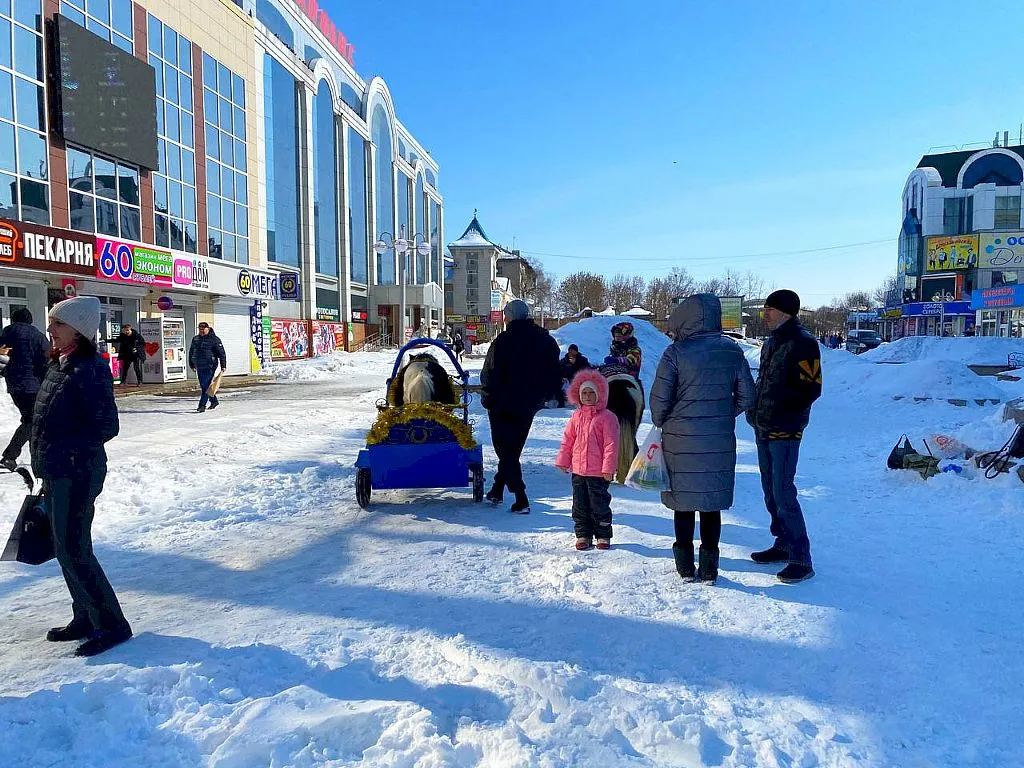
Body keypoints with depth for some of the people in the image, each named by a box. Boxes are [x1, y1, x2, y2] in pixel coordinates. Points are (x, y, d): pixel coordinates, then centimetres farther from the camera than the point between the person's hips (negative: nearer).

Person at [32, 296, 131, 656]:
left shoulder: (91, 369, -16)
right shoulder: (57, 365, 11)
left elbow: (106, 426, -20)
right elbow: (49, 421, 17)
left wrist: (64, 450, -22)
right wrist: (46, 463, 17)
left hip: (78, 474, -9)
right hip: (56, 474, 9)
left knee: (74, 551, -5)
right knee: (66, 548, 15)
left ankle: (111, 625, 6)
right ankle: (86, 619, 28)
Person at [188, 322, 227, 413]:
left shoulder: (214, 339, -5)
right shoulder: (195, 339, 11)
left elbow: (221, 353, -6)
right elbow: (191, 353, 22)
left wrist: (223, 366, -9)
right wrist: (191, 365, 21)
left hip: (210, 366, -6)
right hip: (199, 367, 6)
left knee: (205, 386, -12)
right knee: (203, 386, 12)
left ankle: (202, 405, -11)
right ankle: (214, 401, 30)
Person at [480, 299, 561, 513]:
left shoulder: (503, 341, -15)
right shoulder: (547, 340, 3)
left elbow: (490, 374, -15)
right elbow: (555, 374, 8)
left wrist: (487, 398, -2)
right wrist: (545, 396, 17)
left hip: (504, 405, -5)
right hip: (530, 406, 5)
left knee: (506, 450, 4)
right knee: (514, 448, 19)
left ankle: (521, 500, -2)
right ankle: (497, 489, 27)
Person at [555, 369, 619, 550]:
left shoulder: (607, 417, -9)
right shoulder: (577, 417, 7)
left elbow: (611, 444, -12)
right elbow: (567, 440, 14)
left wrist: (608, 468, -14)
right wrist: (563, 461, 11)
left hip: (599, 472, -5)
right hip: (578, 470, 6)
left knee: (599, 505, 4)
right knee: (580, 505, 12)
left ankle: (603, 536, 20)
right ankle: (583, 535, 24)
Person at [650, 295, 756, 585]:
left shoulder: (676, 352, -13)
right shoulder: (732, 351, -1)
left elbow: (659, 399, -10)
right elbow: (746, 397, 5)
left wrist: (661, 423, 8)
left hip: (681, 442, -3)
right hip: (720, 443, 3)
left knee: (683, 504, 11)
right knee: (712, 505, 13)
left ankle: (686, 567, 19)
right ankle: (709, 568, 20)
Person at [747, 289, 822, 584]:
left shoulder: (802, 343, -11)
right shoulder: (771, 343, 15)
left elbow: (811, 389, -15)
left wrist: (781, 413, -16)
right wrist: (756, 410, 8)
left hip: (785, 431, -9)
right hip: (763, 429, 9)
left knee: (783, 494, -9)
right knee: (771, 491, 15)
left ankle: (801, 560, 0)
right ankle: (783, 544, 29)